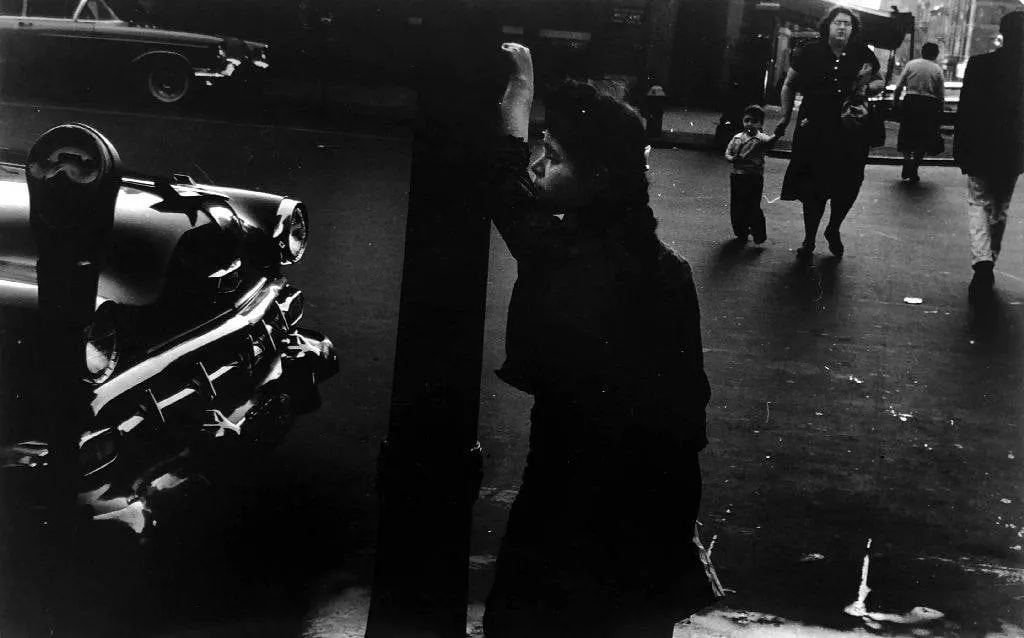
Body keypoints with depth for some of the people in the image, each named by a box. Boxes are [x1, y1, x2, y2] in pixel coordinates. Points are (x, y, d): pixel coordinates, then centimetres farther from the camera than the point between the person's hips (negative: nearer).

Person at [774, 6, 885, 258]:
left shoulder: (862, 54, 2)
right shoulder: (810, 52, -1)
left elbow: (880, 81, 16)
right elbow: (789, 85, 10)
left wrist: (868, 87, -6)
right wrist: (785, 117, 6)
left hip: (850, 132, 1)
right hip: (814, 130, -1)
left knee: (848, 186, 2)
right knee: (813, 189, 3)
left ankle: (833, 230, 30)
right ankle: (809, 240, 19)